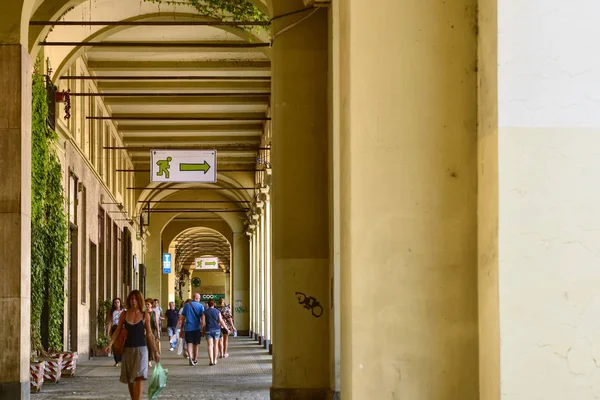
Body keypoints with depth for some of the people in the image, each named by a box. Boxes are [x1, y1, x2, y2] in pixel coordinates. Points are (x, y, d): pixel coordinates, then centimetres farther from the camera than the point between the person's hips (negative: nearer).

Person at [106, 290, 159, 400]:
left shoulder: (145, 315, 1)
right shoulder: (124, 315, 5)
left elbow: (149, 335, 6)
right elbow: (117, 331, 3)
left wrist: (155, 352, 6)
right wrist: (110, 344, -12)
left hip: (140, 349, -3)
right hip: (127, 350, 3)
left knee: (139, 378, -15)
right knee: (130, 379, 9)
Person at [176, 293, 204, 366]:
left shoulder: (186, 305, 4)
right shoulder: (200, 306, -2)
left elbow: (182, 317, 8)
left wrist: (181, 325, 19)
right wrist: (202, 327, -3)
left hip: (188, 328, 0)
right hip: (197, 328, 0)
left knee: (189, 344, -3)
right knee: (196, 345, 12)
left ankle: (190, 357, -26)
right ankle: (195, 360, 21)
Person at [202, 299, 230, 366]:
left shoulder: (205, 312, -2)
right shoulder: (217, 311, 0)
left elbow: (203, 323, -6)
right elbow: (221, 321, -4)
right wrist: (227, 329, 2)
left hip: (208, 330, -1)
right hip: (216, 330, 1)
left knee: (210, 345, -5)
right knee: (215, 345, 12)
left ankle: (211, 360, -19)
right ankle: (215, 360, 17)